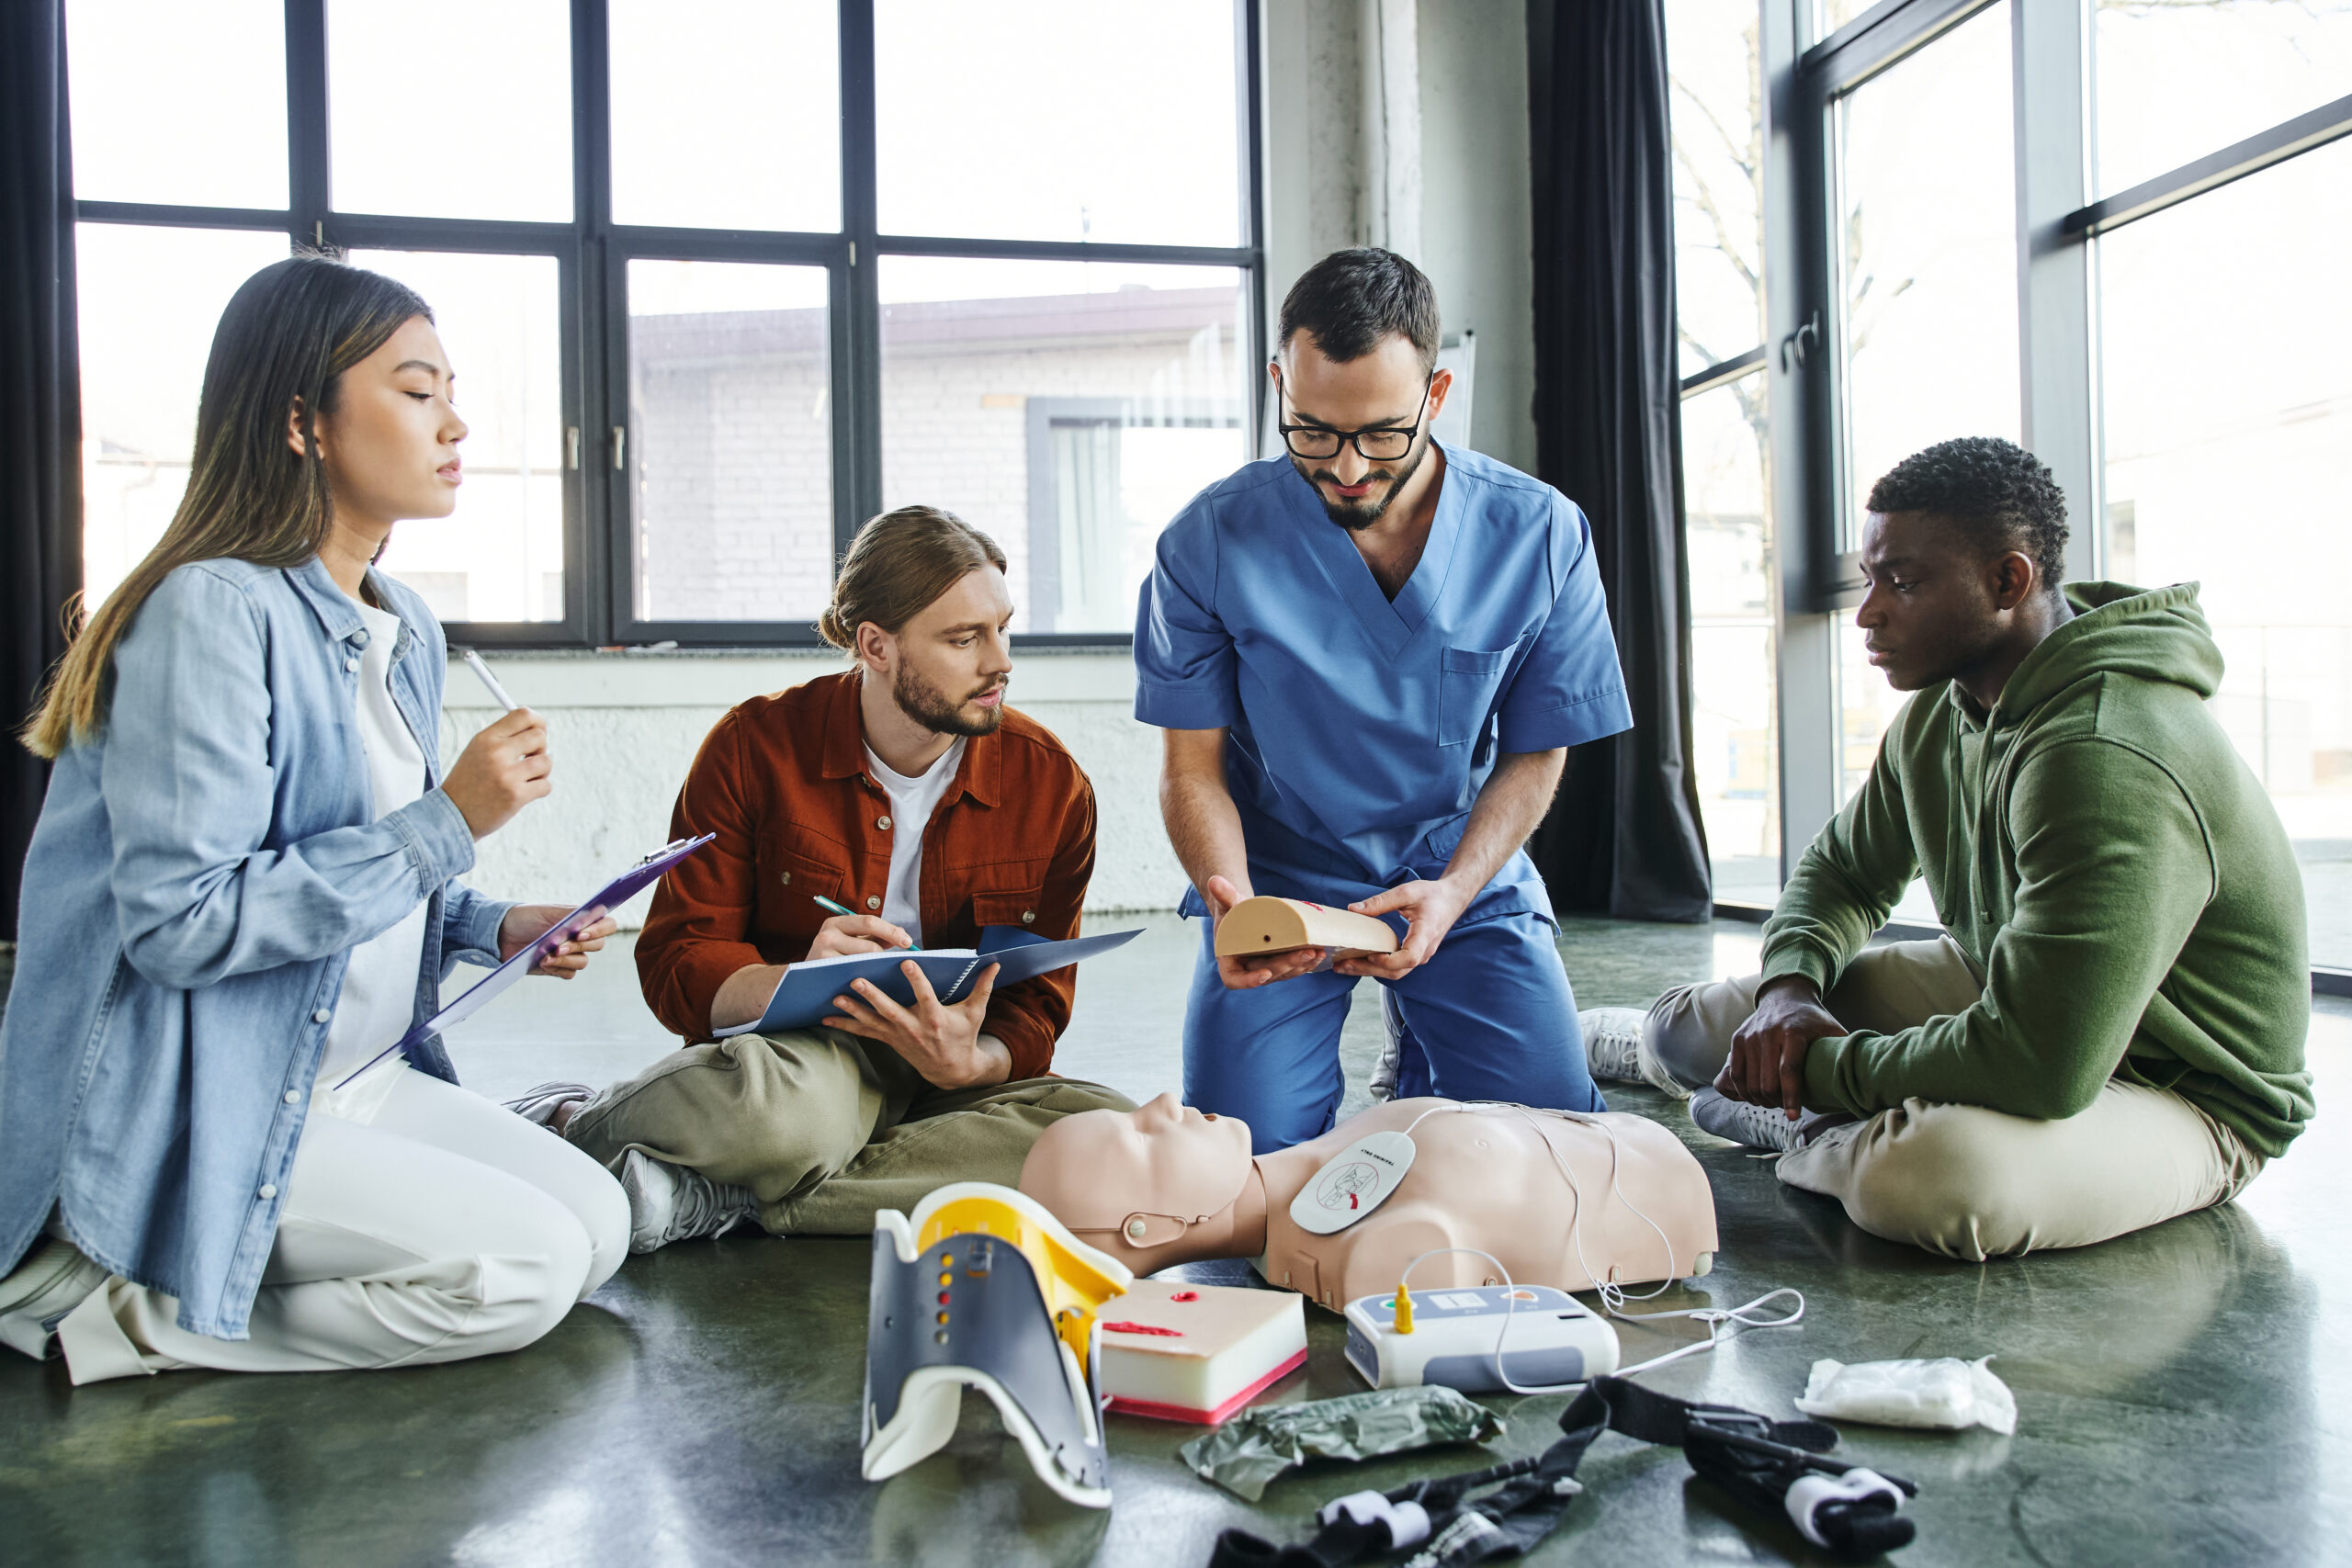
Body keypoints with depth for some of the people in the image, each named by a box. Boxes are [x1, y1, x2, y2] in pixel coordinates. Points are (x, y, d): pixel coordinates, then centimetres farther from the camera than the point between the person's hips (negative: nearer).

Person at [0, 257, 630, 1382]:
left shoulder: (405, 631, 10)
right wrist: (447, 823, -22)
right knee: (524, 1267, -17)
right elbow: (182, 922, -25)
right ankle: (121, 1305, -3)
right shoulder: (214, 611, -19)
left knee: (599, 1224, -1)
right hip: (188, 1119, -9)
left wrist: (490, 928, 4)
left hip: (351, 1077, 9)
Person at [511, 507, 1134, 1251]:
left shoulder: (1051, 783, -2)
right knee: (780, 1109, -41)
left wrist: (971, 1062, -24)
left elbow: (1037, 1004, 0)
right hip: (799, 1056, -3)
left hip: (951, 1082, 4)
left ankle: (719, 1198, -27)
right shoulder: (756, 746, -6)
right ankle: (573, 1121, -6)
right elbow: (673, 962, -5)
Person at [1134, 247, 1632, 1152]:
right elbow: (1193, 764, -8)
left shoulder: (1542, 535, -11)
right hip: (1279, 882, -1)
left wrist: (1452, 892, -19)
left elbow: (1535, 752, -3)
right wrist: (1233, 903, -27)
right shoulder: (1209, 542, -14)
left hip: (1468, 880, 1)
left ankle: (1419, 1065, 23)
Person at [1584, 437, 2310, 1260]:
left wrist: (1820, 1068, -23)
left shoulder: (2108, 761, -34)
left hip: (2183, 1094, -7)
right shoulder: (1937, 713, -2)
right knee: (1684, 1025, -3)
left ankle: (1804, 1133, -6)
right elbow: (1842, 870, 13)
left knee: (1933, 1173, -39)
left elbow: (2037, 1066, -39)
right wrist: (1789, 986, -10)